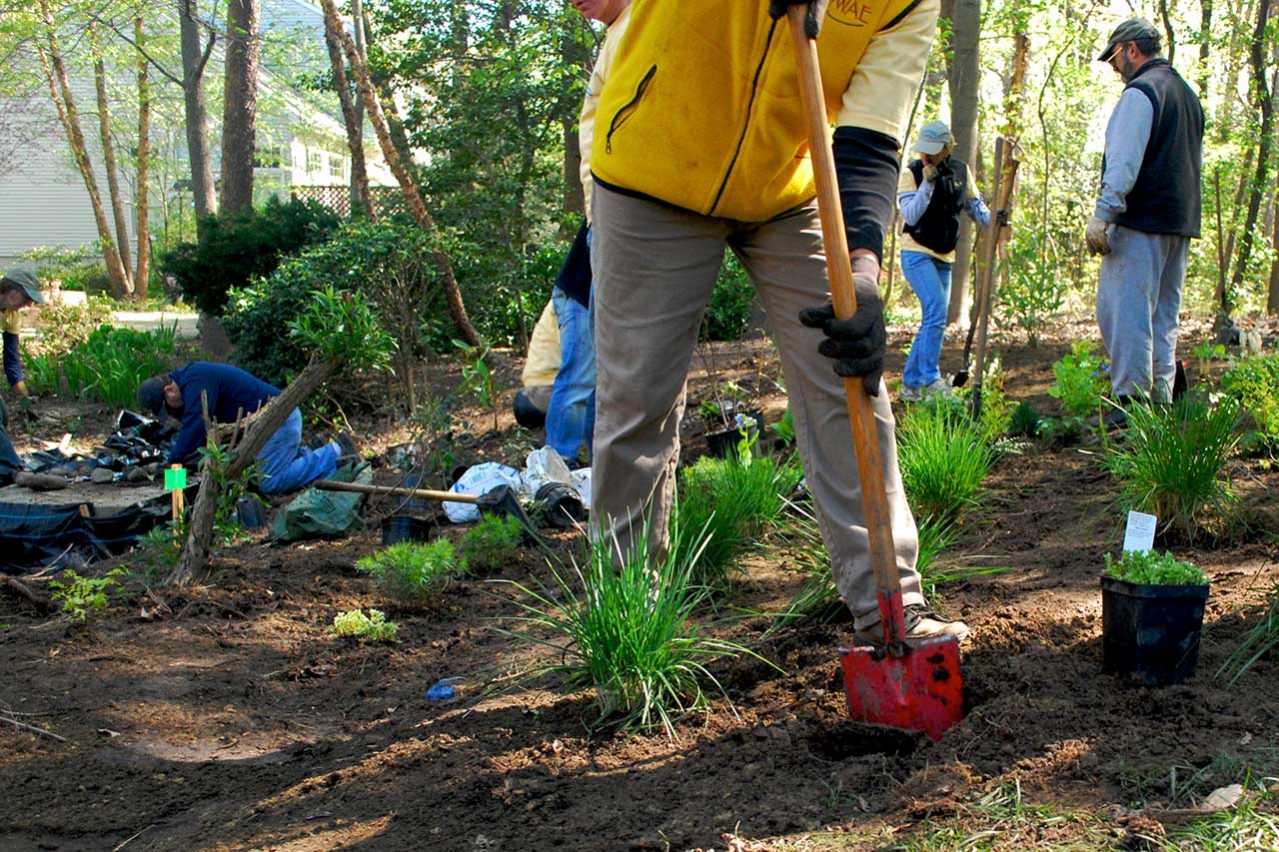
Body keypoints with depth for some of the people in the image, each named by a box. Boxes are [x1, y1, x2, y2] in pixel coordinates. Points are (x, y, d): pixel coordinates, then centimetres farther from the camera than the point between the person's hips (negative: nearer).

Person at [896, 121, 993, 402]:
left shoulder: (961, 171, 4)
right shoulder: (911, 173, -10)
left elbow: (973, 204, 13)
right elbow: (910, 215, -17)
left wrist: (992, 220, -7)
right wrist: (927, 183, -26)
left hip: (944, 257, 6)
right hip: (917, 253, -6)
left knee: (933, 320, 8)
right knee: (936, 309, -22)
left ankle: (911, 383, 16)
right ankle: (930, 378, -18)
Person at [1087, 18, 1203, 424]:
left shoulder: (1140, 91, -9)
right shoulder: (1188, 95, 20)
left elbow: (1124, 161, -17)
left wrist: (1102, 215, -18)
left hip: (1140, 222, -9)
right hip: (1181, 223, 9)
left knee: (1125, 311, -8)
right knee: (1163, 316, 13)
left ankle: (1130, 401, -11)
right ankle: (1161, 399, 15)